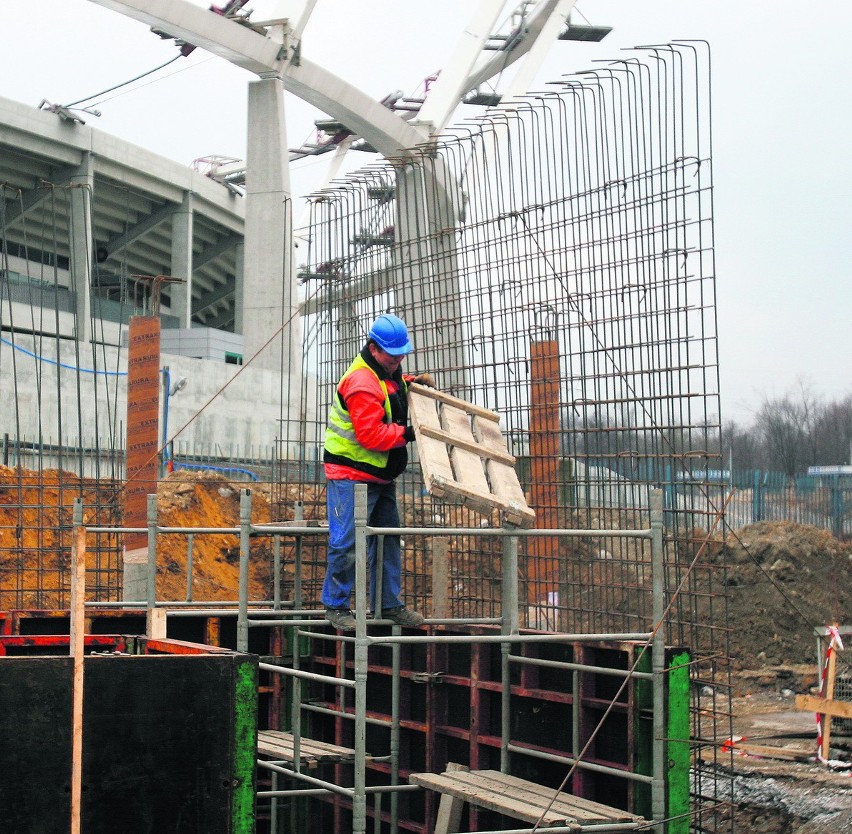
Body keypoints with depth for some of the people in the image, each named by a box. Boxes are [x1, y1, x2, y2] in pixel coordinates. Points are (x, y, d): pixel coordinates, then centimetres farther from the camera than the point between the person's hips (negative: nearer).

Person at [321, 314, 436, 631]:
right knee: (347, 543, -8)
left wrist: (413, 381, 16)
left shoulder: (387, 372, 9)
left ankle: (389, 604, 19)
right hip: (352, 475, -10)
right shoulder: (361, 383, -22)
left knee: (389, 539, 12)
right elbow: (372, 435, -27)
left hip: (380, 475, 10)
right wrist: (407, 434, -21)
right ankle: (336, 606, 2)